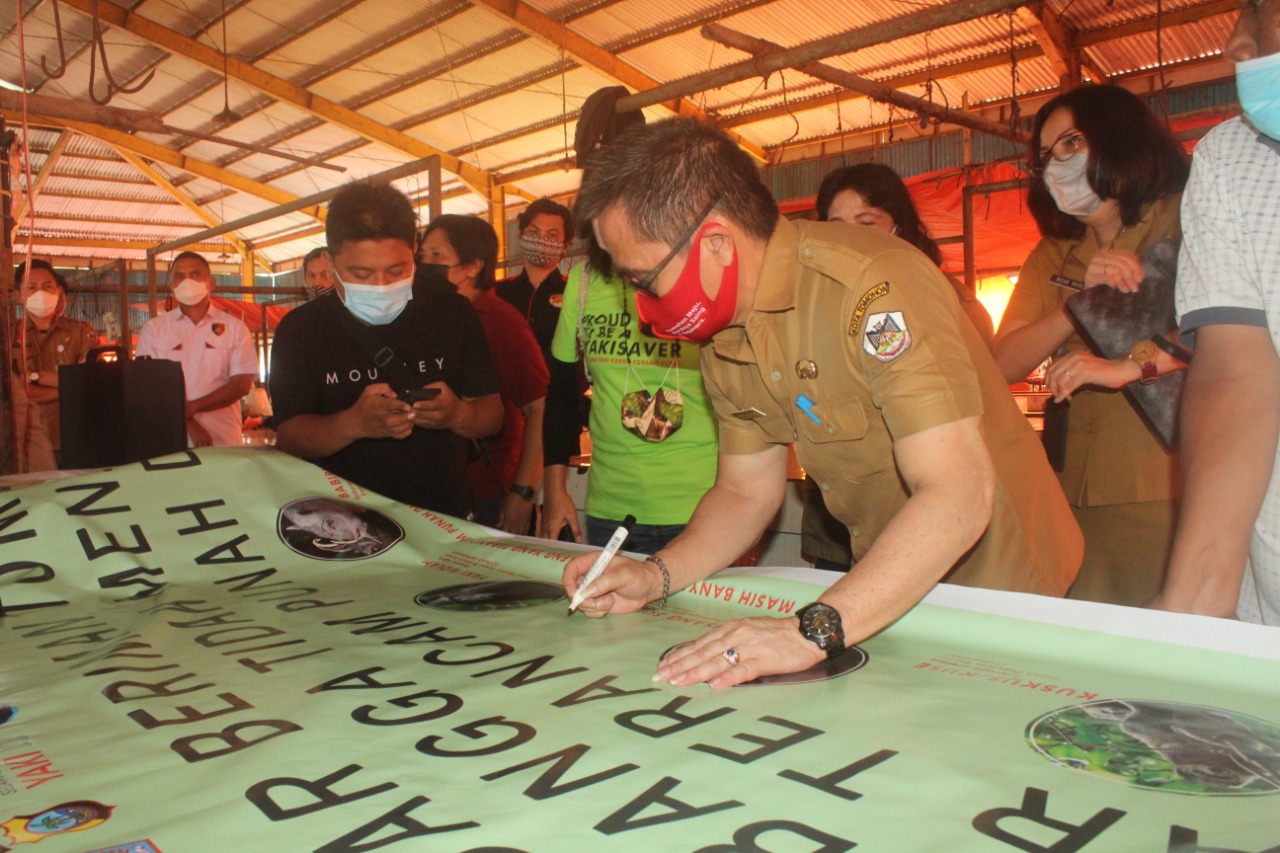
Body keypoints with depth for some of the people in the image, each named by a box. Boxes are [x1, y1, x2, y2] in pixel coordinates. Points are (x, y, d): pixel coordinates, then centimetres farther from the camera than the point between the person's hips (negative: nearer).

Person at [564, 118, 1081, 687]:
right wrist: (655, 576, -9)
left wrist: (814, 631, -39)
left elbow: (959, 495, -32)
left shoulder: (873, 284, -25)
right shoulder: (723, 340, -1)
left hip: (1005, 590, -6)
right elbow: (746, 491, 6)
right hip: (890, 592, 6)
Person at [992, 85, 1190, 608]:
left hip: (1177, 499, -4)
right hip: (1079, 500, 4)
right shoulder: (1052, 257, 17)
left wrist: (1128, 367, -22)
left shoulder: (1188, 221, 1)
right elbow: (1002, 366, 3)